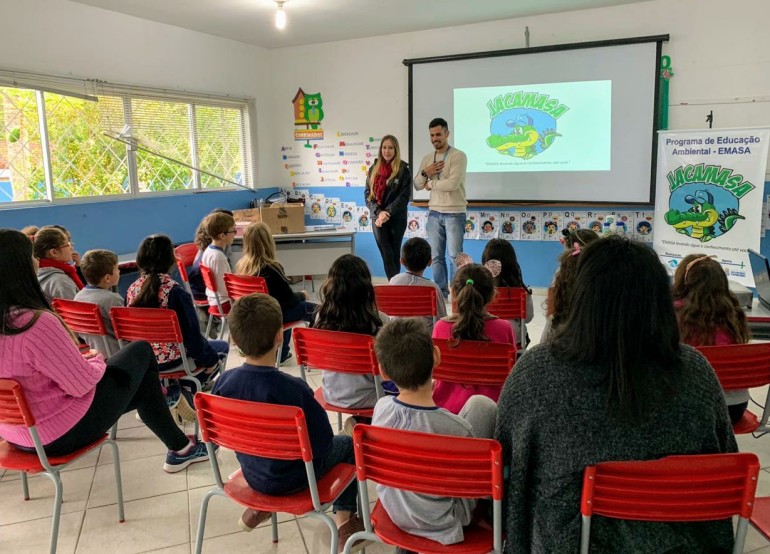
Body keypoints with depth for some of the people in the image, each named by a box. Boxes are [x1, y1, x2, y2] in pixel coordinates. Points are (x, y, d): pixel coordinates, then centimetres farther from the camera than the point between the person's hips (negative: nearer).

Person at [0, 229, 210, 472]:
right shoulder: (37, 323, -32)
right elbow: (83, 384, -23)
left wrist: (83, 359, 7)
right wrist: (97, 360, -3)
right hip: (64, 433, -8)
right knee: (141, 351, 11)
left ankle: (179, 448, 36)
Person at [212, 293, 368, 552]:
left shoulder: (224, 382, -17)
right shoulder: (293, 388, -32)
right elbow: (323, 442, -22)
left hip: (253, 474, 5)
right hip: (294, 478, -5)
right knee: (350, 444, 21)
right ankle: (345, 519, 19)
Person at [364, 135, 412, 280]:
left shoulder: (403, 169, -1)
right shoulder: (374, 169, 9)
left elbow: (404, 196, -8)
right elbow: (368, 194, 4)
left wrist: (388, 212, -16)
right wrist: (378, 212, -11)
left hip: (397, 218, -2)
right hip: (378, 218, 2)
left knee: (395, 254, 5)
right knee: (387, 255, -4)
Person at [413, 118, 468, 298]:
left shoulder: (458, 156, -7)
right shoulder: (427, 158, 12)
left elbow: (453, 184, -20)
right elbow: (417, 186, 11)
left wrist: (431, 183, -6)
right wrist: (425, 173, -8)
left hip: (454, 213, -6)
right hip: (434, 213, 6)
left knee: (454, 256, -3)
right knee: (436, 256, 8)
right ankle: (441, 291, 18)